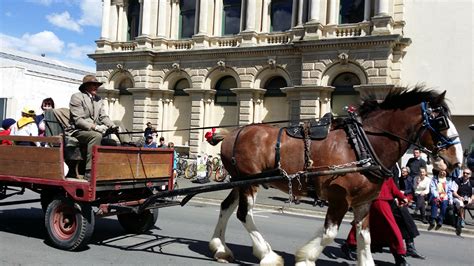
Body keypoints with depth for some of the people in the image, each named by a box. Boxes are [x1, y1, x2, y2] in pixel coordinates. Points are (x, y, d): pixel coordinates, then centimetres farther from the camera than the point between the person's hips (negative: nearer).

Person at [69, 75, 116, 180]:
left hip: (95, 131, 7)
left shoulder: (98, 99, 20)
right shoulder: (77, 97, -3)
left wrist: (113, 126, -9)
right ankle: (89, 173, -38)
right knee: (96, 136, -36)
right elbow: (78, 120, -13)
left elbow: (103, 116, 13)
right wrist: (95, 127, -26)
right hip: (78, 131, -7)